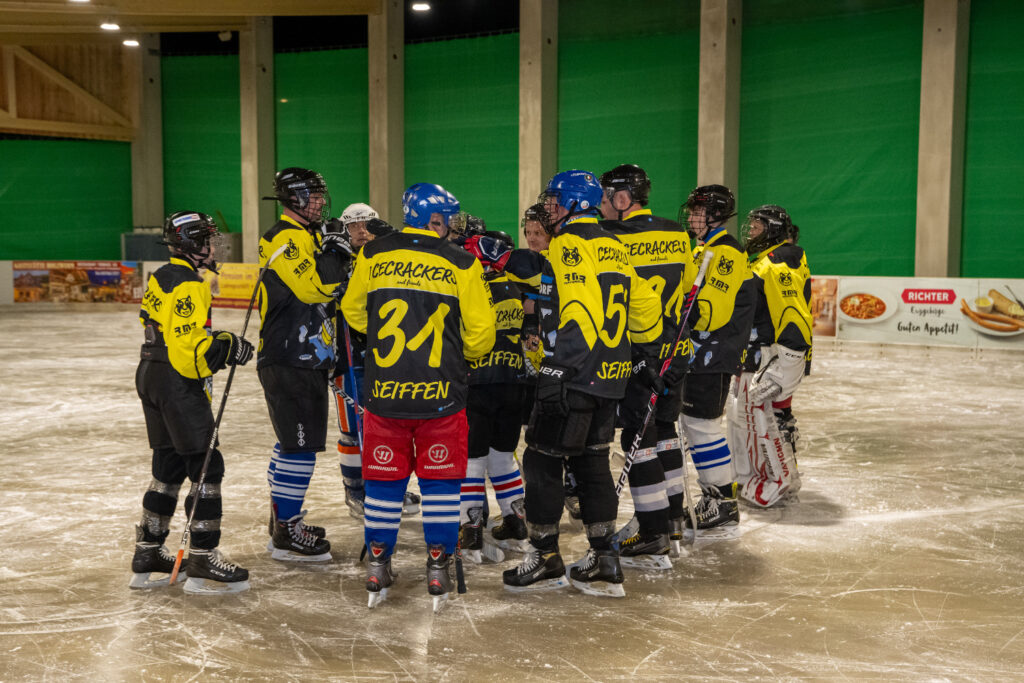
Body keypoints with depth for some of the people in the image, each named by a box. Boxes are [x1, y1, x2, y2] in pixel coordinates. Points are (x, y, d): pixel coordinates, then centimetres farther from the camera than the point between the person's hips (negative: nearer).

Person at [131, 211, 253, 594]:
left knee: (168, 467, 16)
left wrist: (220, 346, 15)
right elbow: (189, 344, -26)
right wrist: (229, 347, -15)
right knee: (206, 468, -5)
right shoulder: (189, 285, -17)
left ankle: (148, 556, 22)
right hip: (179, 385, -10)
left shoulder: (160, 278, 14)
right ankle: (203, 565, -3)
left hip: (151, 377, 10)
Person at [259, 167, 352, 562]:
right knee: (300, 446, -9)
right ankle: (286, 536, -1)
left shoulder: (307, 238, 20)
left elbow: (322, 295, 29)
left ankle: (284, 519, 30)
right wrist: (335, 256, -16)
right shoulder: (286, 238, -13)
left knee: (292, 443, 18)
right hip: (288, 363, -11)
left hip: (306, 360, 11)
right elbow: (312, 288, -27)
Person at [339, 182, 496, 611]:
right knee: (441, 480, 10)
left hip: (383, 388, 2)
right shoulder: (461, 265, -3)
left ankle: (377, 564, 20)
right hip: (441, 395, -2)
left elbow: (352, 311, 17)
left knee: (384, 478, 14)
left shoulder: (373, 255, 3)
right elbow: (480, 335, -1)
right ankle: (438, 568, 14)